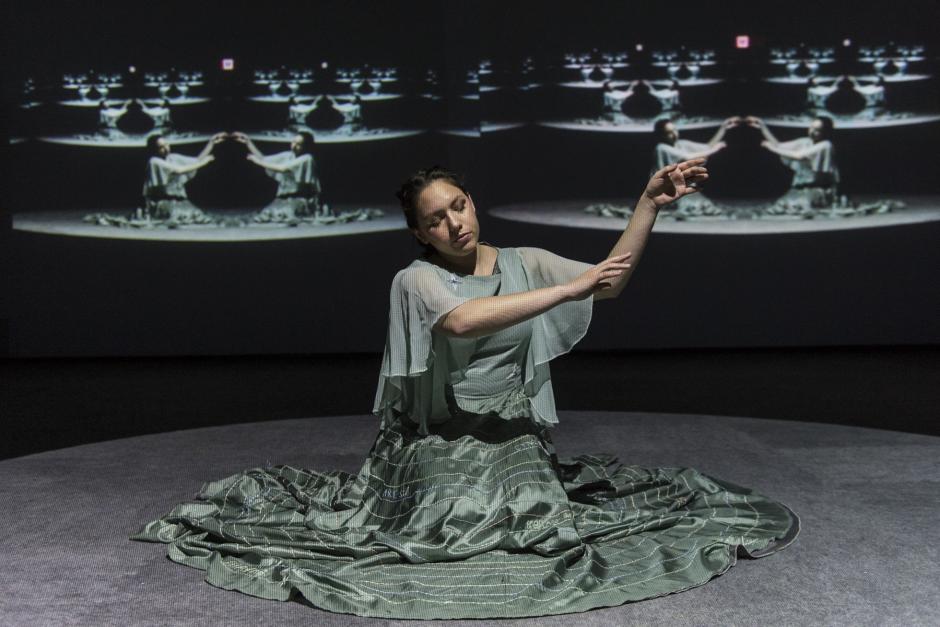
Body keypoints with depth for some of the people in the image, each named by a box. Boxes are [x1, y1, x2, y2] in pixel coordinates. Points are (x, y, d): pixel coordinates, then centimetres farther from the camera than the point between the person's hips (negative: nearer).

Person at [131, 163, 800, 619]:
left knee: (541, 514, -21)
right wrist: (567, 289, -27)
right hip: (444, 440, -3)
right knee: (452, 521, -24)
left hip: (516, 437, 3)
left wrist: (650, 204, -13)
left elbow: (608, 284, -2)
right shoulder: (416, 280, -5)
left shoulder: (524, 261, 7)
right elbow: (463, 320, -26)